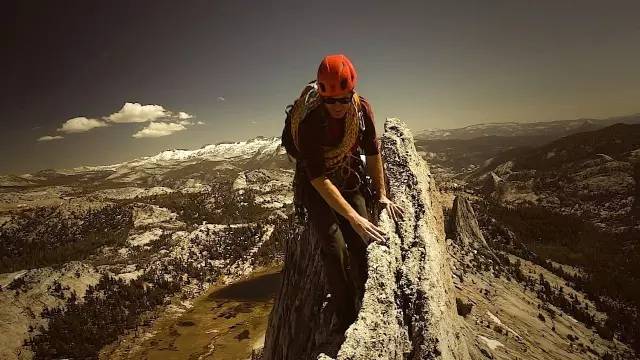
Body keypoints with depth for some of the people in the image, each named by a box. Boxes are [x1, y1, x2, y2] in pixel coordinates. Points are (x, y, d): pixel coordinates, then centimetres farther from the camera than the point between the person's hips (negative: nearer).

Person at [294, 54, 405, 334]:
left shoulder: (362, 108, -16)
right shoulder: (308, 123, -29)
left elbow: (372, 152, -2)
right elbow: (319, 178, -31)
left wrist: (381, 194, 1)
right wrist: (354, 218, -35)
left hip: (351, 182, 4)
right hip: (317, 188, -3)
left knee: (362, 245, -11)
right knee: (335, 248, -20)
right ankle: (345, 317, 0)